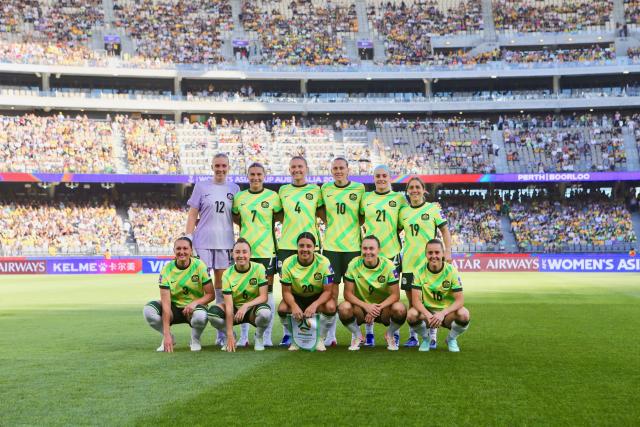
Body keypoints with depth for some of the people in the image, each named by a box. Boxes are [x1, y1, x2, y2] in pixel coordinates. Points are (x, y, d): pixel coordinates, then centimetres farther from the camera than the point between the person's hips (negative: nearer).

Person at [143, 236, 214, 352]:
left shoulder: (199, 266, -12)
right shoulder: (167, 270, -12)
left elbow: (210, 294, -8)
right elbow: (166, 303, -19)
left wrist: (195, 302, -30)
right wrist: (166, 334, -26)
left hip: (194, 308, -2)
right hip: (174, 308, 2)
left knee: (201, 316, -38)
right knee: (148, 310, -26)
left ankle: (195, 339, -1)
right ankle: (169, 338, 2)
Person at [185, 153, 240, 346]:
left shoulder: (234, 189, 10)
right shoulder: (201, 187, 4)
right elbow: (192, 215, 3)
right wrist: (188, 239, -4)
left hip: (225, 242, 2)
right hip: (203, 241, -2)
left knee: (222, 284, 6)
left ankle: (222, 332, 12)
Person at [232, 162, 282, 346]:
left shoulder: (272, 196, -1)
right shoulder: (239, 197, 7)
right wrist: (248, 227, 7)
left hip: (266, 251, -2)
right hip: (244, 251, 2)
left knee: (267, 292, 1)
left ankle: (267, 335, 10)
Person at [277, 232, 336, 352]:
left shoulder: (323, 262, -20)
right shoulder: (288, 263, -17)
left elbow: (328, 290, -18)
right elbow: (286, 291, -12)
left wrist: (314, 305, -37)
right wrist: (294, 306, -34)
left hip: (318, 297, -1)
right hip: (296, 298, 1)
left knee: (331, 307, -33)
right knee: (282, 309, -29)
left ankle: (321, 339, -6)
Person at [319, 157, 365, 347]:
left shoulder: (359, 188, 1)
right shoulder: (325, 188, 7)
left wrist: (352, 225, -3)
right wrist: (330, 223, 6)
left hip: (353, 245, -2)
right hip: (330, 245, 2)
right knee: (331, 288, 3)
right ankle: (331, 334, 9)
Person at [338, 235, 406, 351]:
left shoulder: (388, 265, -13)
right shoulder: (354, 264, -12)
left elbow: (395, 295, -14)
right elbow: (348, 293, -14)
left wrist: (378, 307, -30)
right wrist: (366, 306, -30)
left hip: (383, 308, 0)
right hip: (361, 307, 0)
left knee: (400, 309, -32)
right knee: (344, 308, -32)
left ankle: (389, 335, 2)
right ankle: (357, 336, 0)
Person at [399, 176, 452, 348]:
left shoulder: (433, 209, 1)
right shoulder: (403, 211, 9)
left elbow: (445, 231, 2)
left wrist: (447, 251, -8)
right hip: (409, 262, 3)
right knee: (411, 299, 6)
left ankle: (432, 337, 8)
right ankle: (413, 337, 15)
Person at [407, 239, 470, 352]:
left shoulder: (451, 271, -12)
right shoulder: (420, 272, -9)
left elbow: (460, 300, -17)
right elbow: (416, 300, -15)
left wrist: (443, 313, -34)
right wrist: (427, 315, -35)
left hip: (447, 312, 0)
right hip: (427, 310, 0)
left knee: (464, 314, -33)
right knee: (411, 314, -32)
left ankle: (451, 339, 2)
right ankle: (425, 339, 2)